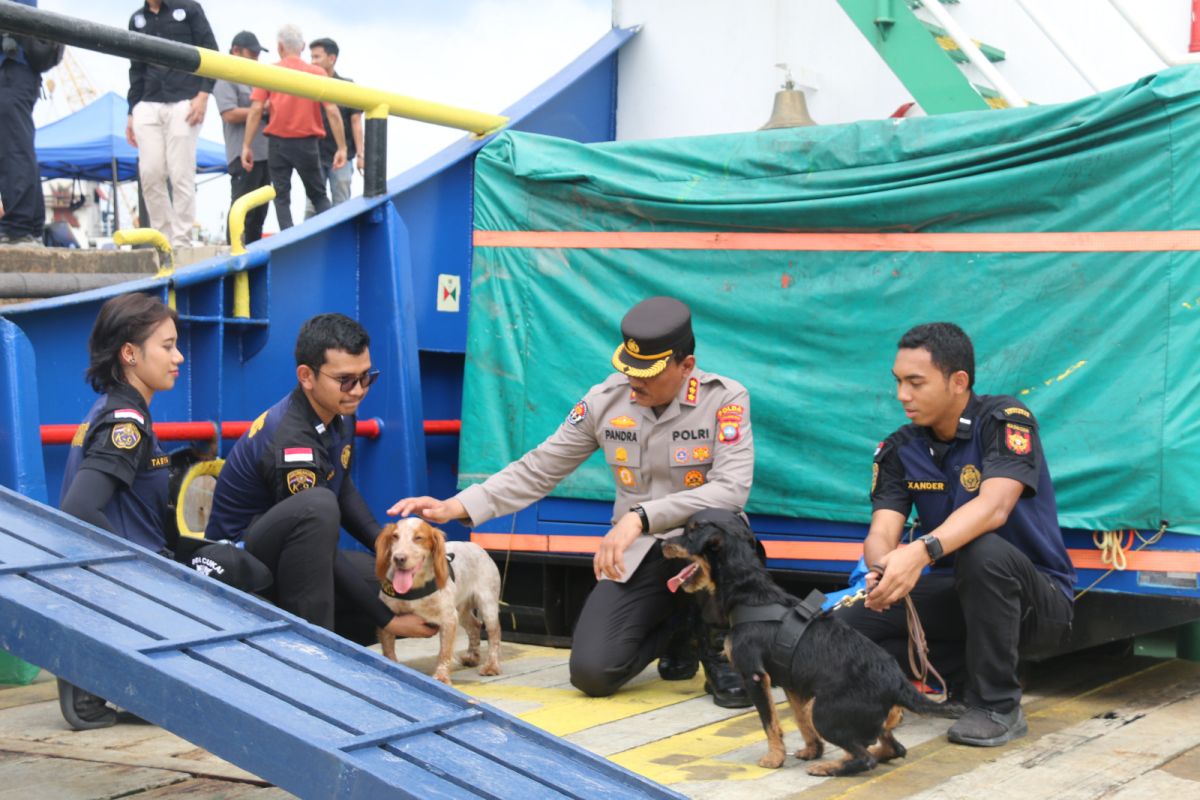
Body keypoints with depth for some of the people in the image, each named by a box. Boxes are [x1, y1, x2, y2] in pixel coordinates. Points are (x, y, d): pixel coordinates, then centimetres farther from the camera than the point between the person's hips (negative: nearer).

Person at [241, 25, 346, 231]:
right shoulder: (317, 73, 0)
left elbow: (256, 109, -7)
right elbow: (332, 111, -6)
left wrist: (246, 146, -5)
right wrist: (341, 148, -3)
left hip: (278, 142, -1)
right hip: (307, 143, 1)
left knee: (281, 198, 7)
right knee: (318, 195, 14)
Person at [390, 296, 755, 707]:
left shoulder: (725, 399, -14)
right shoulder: (605, 400, -3)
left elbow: (731, 489, -27)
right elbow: (539, 469, 1)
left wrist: (641, 517, -37)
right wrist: (456, 507, -11)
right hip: (636, 554, 3)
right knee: (591, 671, -17)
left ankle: (718, 652, -7)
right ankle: (674, 626, 19)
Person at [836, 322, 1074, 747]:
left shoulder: (1006, 420, -17)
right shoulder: (900, 449, 0)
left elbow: (993, 507, -33)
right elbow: (881, 532, -11)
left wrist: (921, 552, -49)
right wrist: (883, 566, -37)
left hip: (1039, 601, -5)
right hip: (957, 597, 5)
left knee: (983, 550, -38)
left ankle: (998, 705, -21)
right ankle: (969, 677, 2)